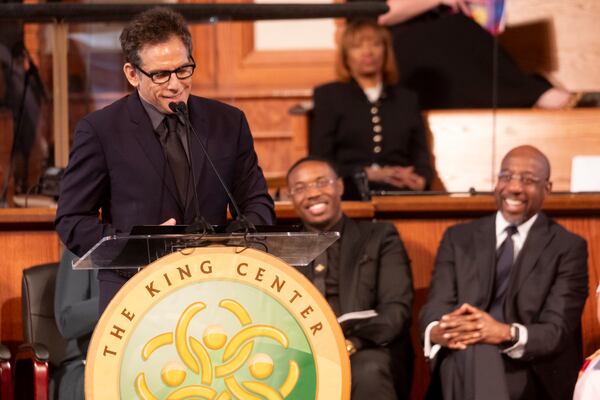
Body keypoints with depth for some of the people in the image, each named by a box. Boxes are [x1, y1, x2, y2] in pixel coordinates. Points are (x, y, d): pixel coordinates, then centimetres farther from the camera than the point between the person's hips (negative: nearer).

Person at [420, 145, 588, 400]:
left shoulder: (568, 248, 5)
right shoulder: (458, 238, 15)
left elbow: (557, 331, -6)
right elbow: (436, 306, 3)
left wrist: (506, 334, -27)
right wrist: (438, 331, -23)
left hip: (535, 376, -2)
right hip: (462, 363, 2)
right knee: (475, 350, -34)